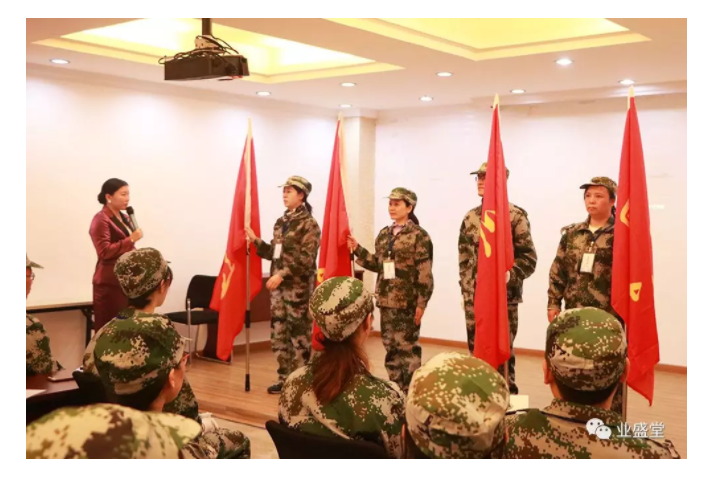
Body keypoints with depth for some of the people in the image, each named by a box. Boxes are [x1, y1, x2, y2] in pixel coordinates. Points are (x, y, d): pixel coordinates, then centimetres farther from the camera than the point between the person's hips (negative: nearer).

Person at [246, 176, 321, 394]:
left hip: (299, 287, -8)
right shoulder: (280, 222, 14)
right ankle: (285, 379, 20)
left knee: (299, 335, -1)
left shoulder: (309, 224, -9)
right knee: (278, 334, 10)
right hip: (279, 286, 8)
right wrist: (255, 241, 5)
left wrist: (282, 274, -23)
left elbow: (306, 259, -17)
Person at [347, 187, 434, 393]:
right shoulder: (383, 235, 12)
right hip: (386, 300, 6)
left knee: (407, 347, 0)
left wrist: (421, 303, -15)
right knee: (390, 346, 11)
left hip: (408, 301, -6)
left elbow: (424, 272, -12)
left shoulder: (419, 235, -8)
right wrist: (358, 249, 5)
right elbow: (378, 265, 14)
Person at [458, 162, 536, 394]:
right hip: (474, 297, 5)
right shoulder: (471, 217, 11)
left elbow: (528, 258, -8)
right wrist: (465, 292, 11)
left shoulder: (515, 216, -6)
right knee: (476, 350, 11)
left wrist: (509, 276, -24)